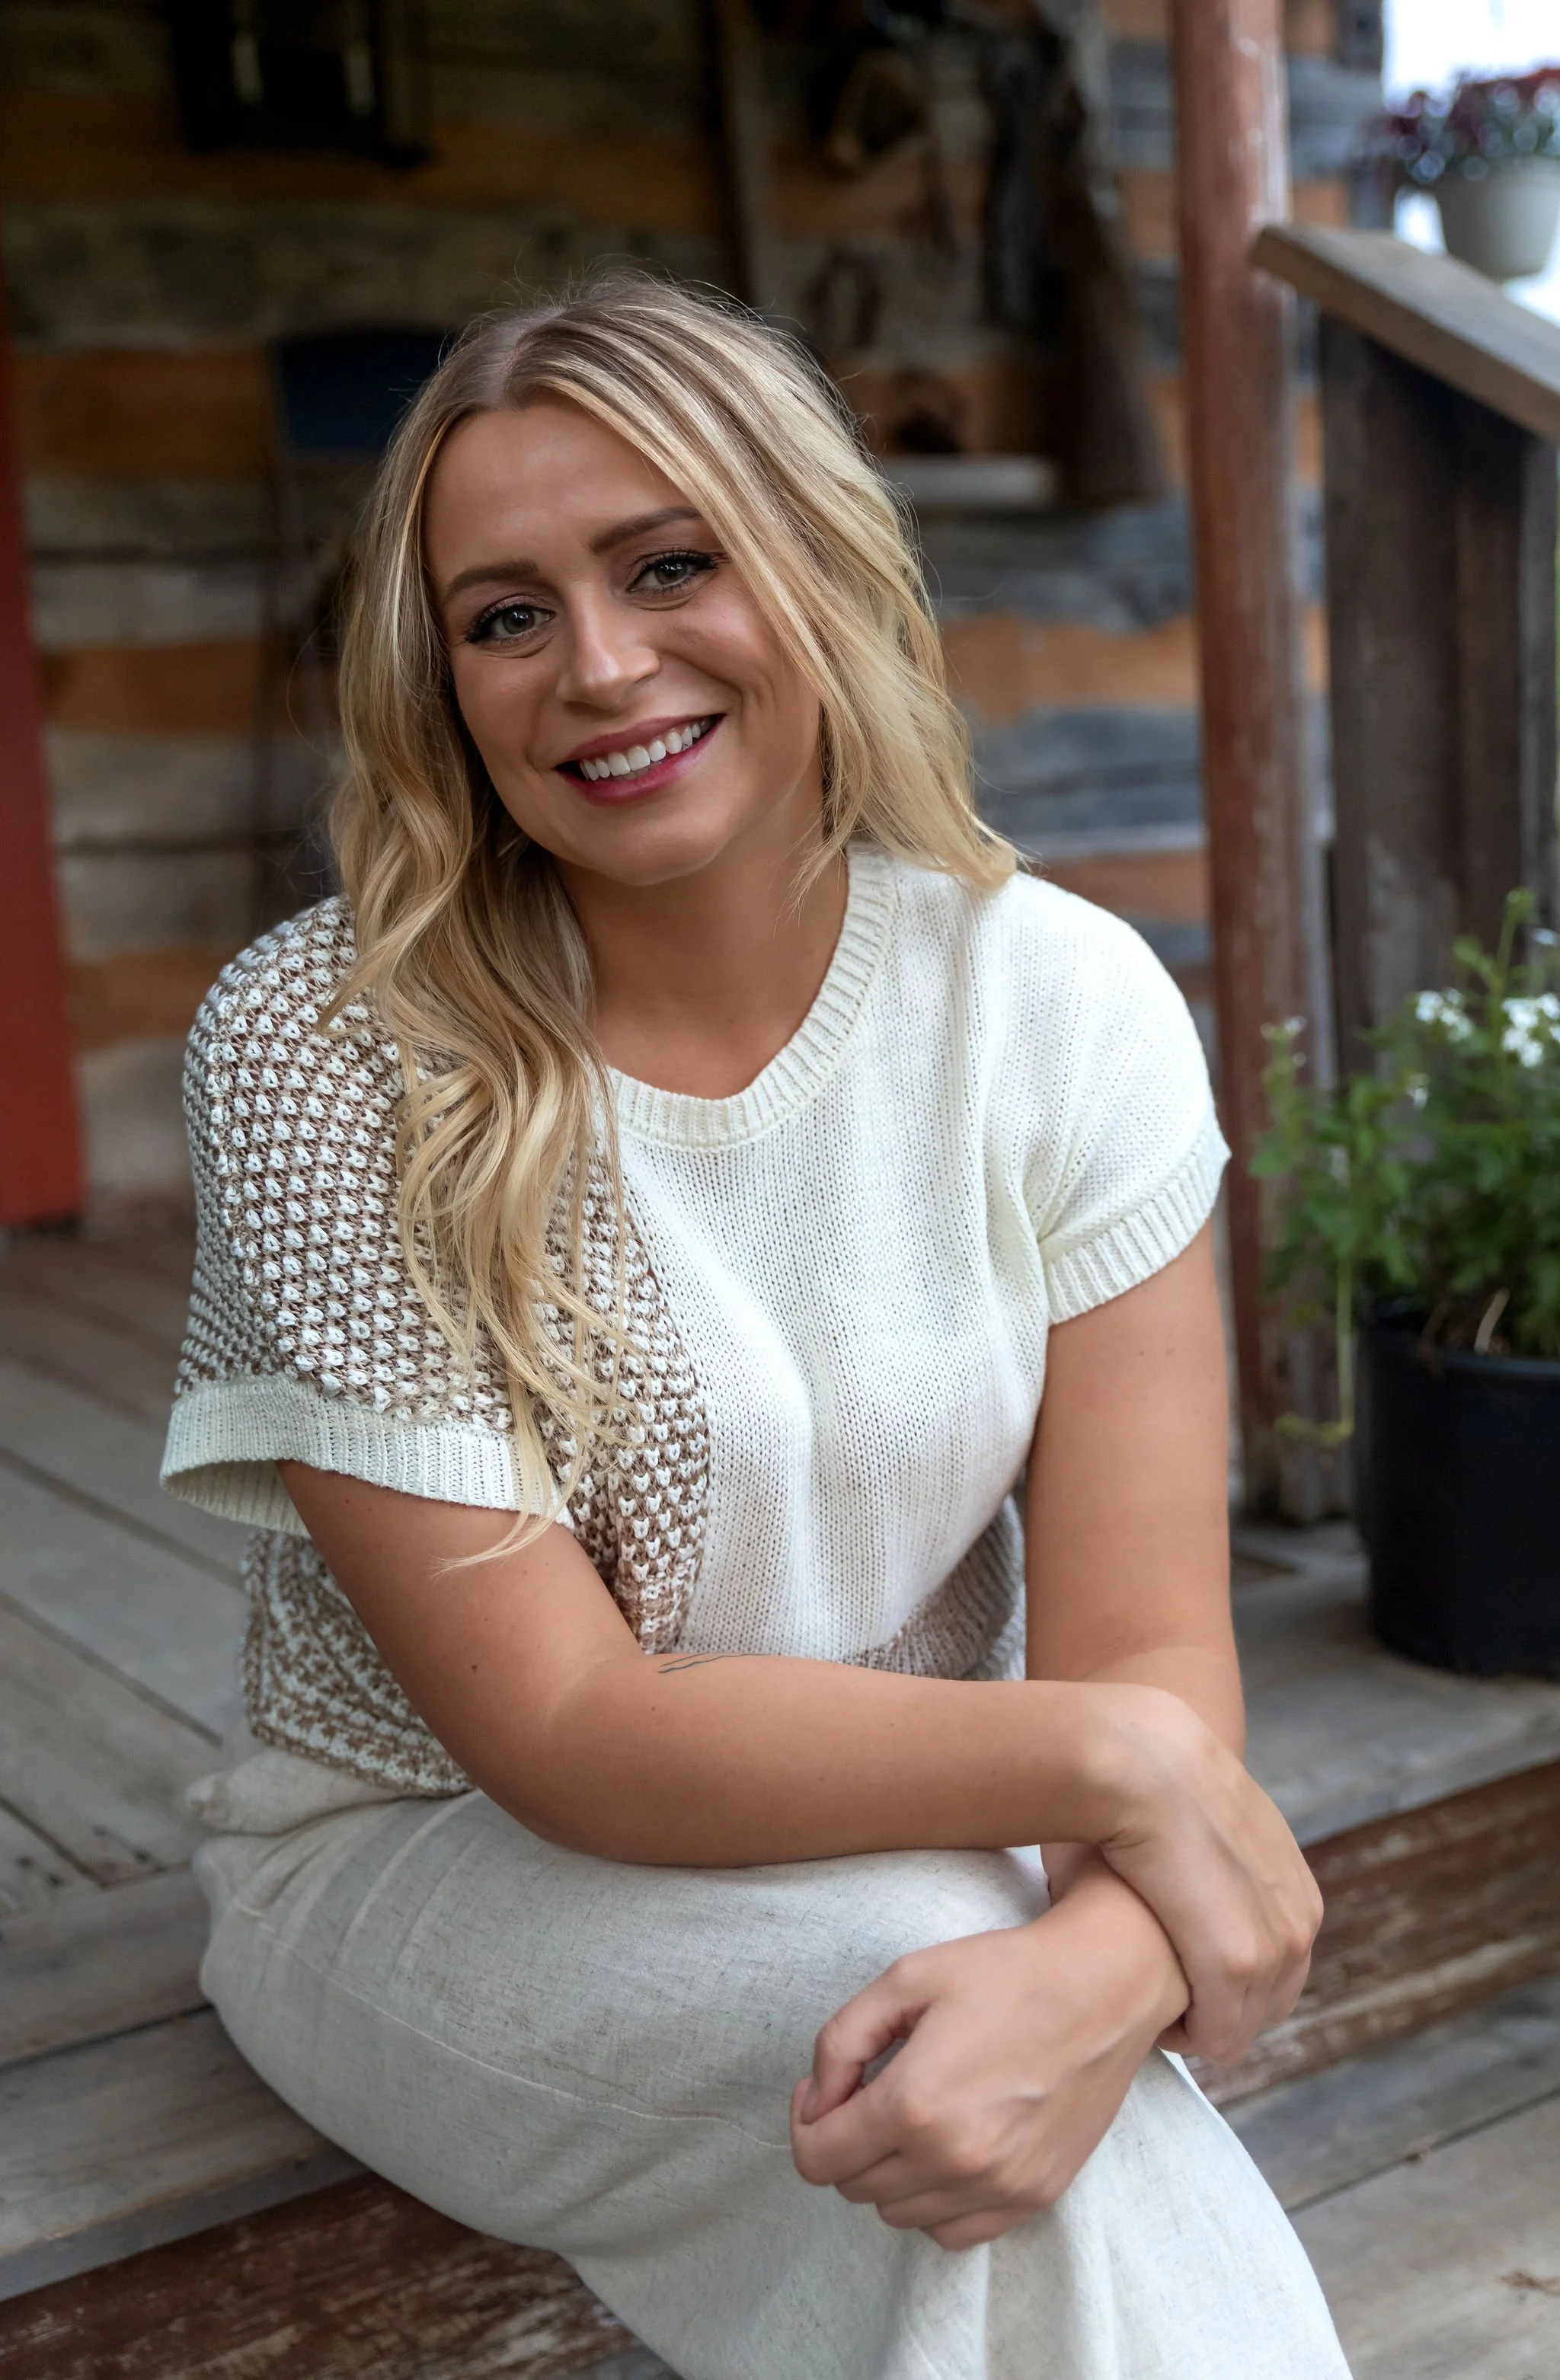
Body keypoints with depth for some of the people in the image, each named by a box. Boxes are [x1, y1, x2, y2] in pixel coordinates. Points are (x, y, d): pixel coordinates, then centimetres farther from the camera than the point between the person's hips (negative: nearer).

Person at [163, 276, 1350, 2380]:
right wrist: (1108, 1759, -25)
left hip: (937, 1843, 2)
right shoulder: (318, 1058, -17)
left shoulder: (1062, 1003, -10)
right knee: (905, 1958, -30)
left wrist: (1101, 1968, -33)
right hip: (428, 1870, -1)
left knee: (1014, 2093, -29)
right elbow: (565, 1733, -19)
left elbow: (1151, 1639, -13)